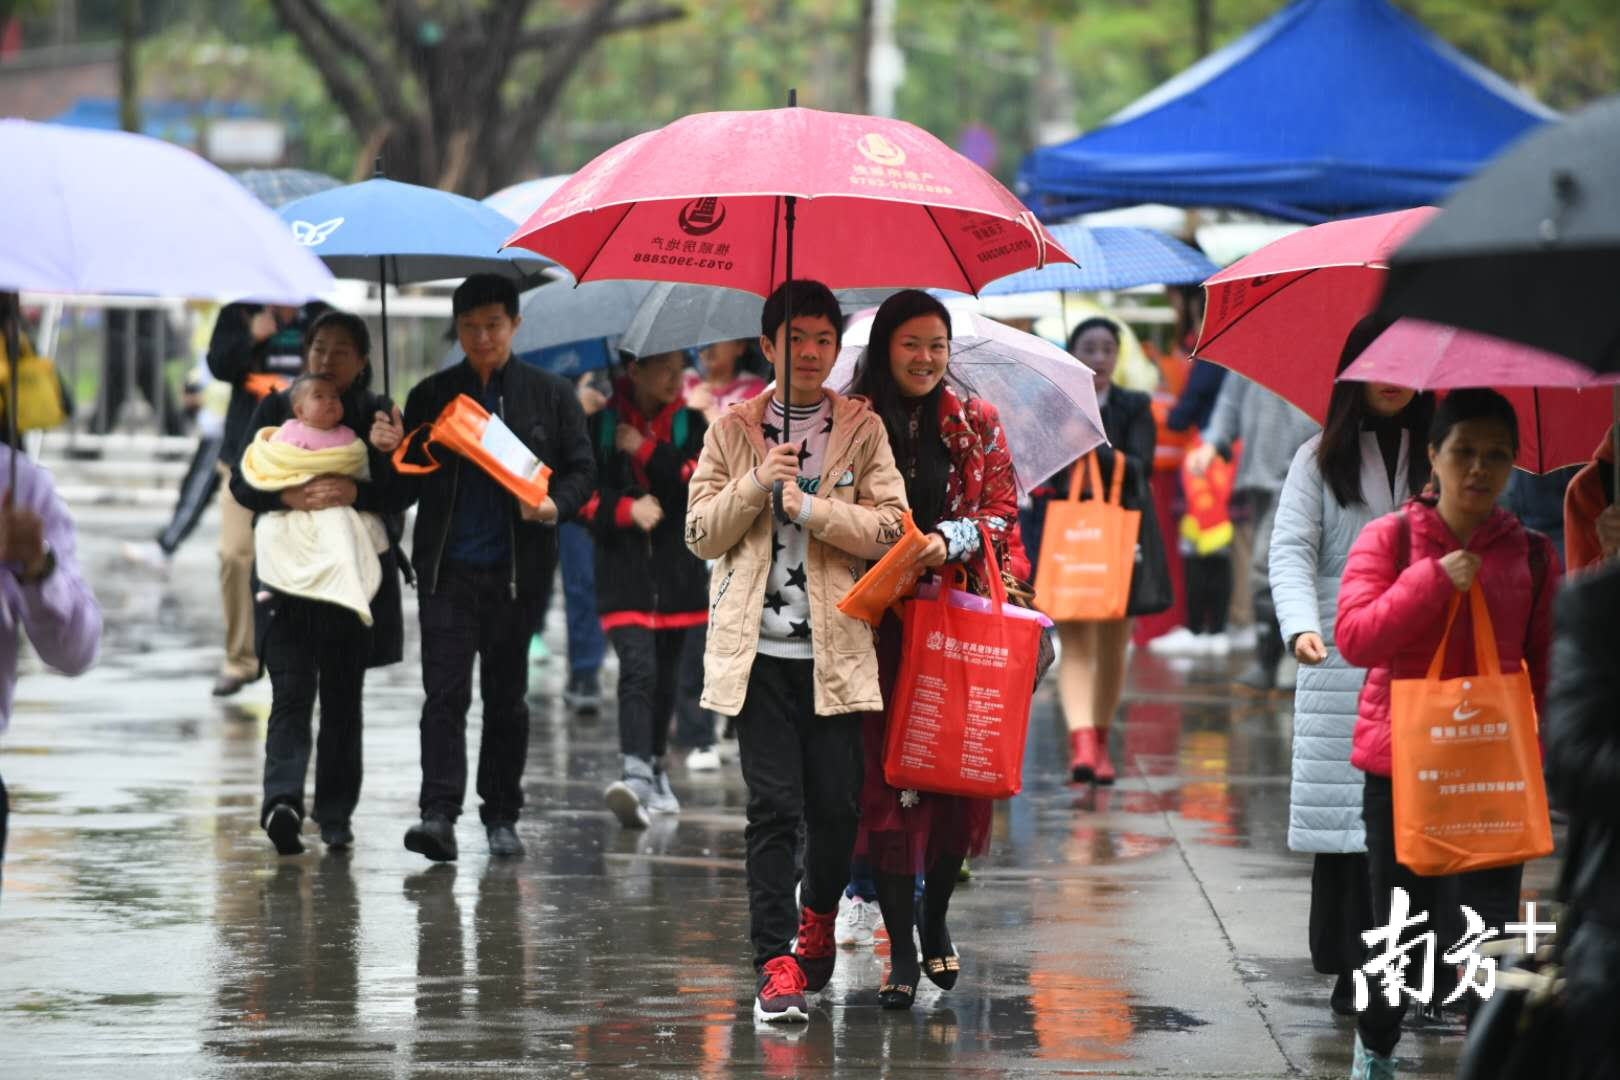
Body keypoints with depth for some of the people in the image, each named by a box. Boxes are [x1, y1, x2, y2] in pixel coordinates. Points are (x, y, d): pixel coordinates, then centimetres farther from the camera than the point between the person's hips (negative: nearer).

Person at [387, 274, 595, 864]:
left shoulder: (550, 394, 6)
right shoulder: (430, 396, 9)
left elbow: (582, 471, 5)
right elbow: (411, 483, 11)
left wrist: (555, 504, -15)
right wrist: (394, 453, -11)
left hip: (516, 568, 0)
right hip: (447, 567, 0)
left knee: (506, 695, 8)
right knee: (445, 691, -9)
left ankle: (502, 816, 17)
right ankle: (438, 814, -16)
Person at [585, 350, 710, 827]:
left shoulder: (690, 424, 7)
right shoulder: (601, 425, 2)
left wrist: (644, 449, -11)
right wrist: (626, 510, -16)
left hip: (677, 568, 3)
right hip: (623, 568, -3)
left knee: (666, 675, 12)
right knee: (638, 668, -19)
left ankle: (655, 771, 30)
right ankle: (636, 774, -31)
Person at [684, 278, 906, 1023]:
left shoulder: (861, 430, 7)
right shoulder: (733, 432, 10)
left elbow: (890, 528, -2)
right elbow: (701, 533, 7)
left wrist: (809, 506, -12)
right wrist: (756, 484, -9)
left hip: (834, 647, 0)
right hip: (758, 648, 0)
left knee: (837, 802, 2)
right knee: (773, 804, -6)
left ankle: (818, 916, 29)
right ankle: (776, 962, -5)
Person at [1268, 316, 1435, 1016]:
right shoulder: (1322, 459, 8)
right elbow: (1291, 549, 0)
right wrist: (1301, 624, -18)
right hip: (1342, 663, -1)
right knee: (1345, 821, -5)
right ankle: (1351, 973, 0)